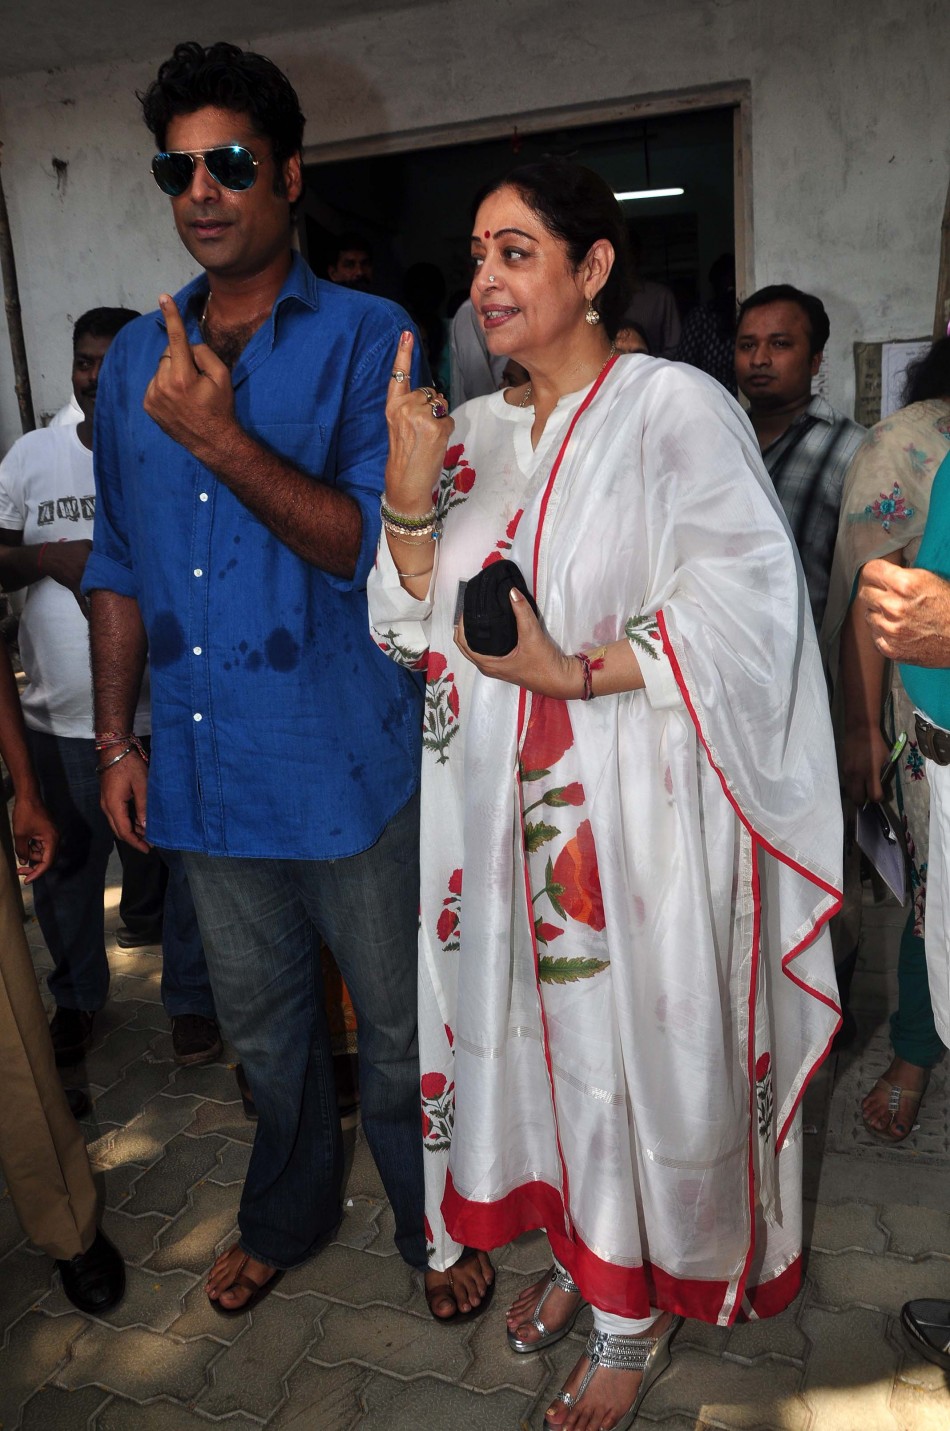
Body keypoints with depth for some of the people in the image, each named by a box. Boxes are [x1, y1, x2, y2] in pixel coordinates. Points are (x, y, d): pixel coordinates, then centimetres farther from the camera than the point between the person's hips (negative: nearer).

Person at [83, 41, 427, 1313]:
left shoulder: (367, 340, -7)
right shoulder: (134, 357, 8)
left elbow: (374, 547, -16)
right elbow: (120, 565, 11)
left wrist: (219, 439, -27)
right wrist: (118, 741, 8)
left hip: (345, 763, -4)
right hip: (205, 766, 5)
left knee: (397, 1027, 12)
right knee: (262, 1025, 22)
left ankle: (437, 1227, 39)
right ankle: (287, 1216, 48)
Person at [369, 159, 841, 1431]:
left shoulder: (675, 407, -8)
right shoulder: (476, 431, 10)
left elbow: (748, 600, -16)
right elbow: (413, 629, 7)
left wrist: (574, 672, -20)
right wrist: (410, 498, -9)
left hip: (637, 810, -5)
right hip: (508, 809, 6)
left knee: (635, 1037, 8)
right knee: (541, 1023, 17)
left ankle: (640, 1311, 33)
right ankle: (582, 1249, 42)